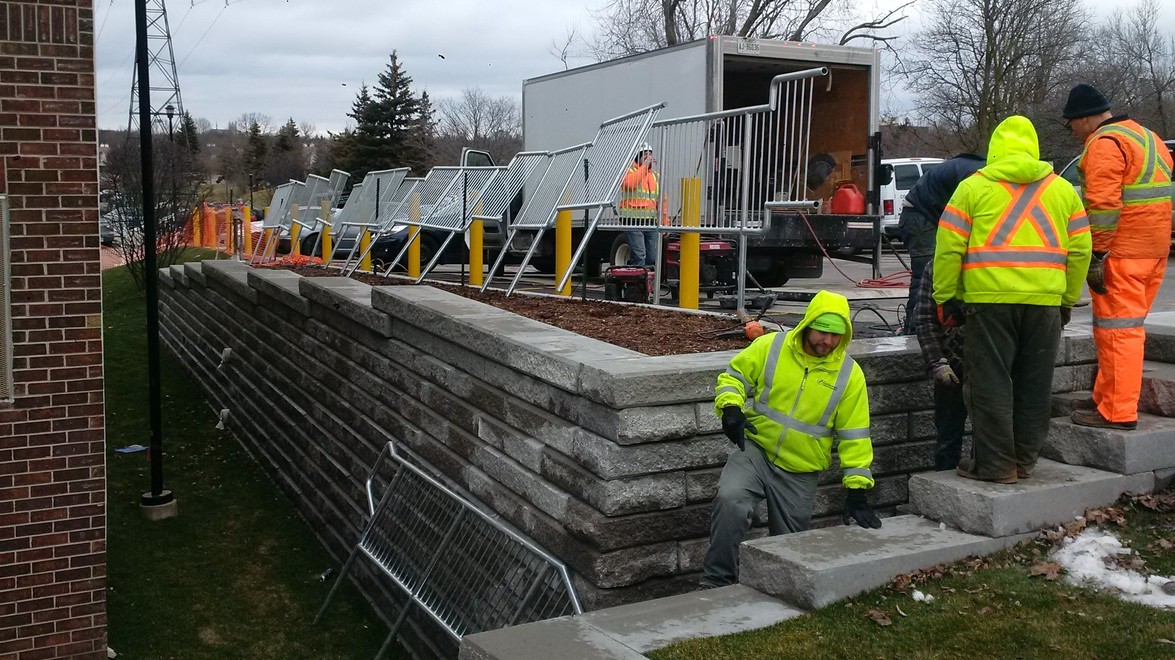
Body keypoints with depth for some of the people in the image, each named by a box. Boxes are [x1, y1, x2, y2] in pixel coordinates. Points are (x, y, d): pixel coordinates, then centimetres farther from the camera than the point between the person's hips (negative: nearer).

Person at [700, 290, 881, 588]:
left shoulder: (849, 375, -5)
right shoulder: (770, 347, -6)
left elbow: (854, 437, -2)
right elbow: (733, 375, 3)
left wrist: (856, 488, -6)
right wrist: (730, 406, -18)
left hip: (800, 473, 1)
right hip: (755, 450, -1)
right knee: (730, 501, -29)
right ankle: (715, 582, -17)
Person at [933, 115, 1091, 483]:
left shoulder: (973, 187, 4)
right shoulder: (1062, 190, 14)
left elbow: (949, 247, -2)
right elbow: (1080, 249, 12)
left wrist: (945, 297, 4)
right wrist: (1067, 300, 19)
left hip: (990, 299, -3)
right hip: (1045, 301, 4)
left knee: (991, 383, 3)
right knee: (1034, 385, 12)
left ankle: (995, 464, 5)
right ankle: (1024, 459, 21)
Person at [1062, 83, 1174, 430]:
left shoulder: (1104, 144, -12)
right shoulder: (1147, 137, 20)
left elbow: (1103, 204, -20)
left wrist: (1096, 256, -19)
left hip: (1121, 250, -10)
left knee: (1117, 328, -7)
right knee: (1127, 325, 15)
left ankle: (1117, 412, -4)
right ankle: (1110, 399, 24)